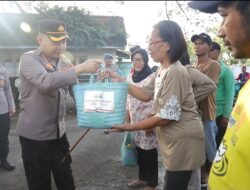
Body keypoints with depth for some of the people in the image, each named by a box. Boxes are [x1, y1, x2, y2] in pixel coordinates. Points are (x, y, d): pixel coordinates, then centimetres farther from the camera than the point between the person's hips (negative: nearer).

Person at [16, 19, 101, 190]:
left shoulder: (63, 62, 6)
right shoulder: (29, 59, -13)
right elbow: (46, 82, -33)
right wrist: (80, 68, -33)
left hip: (58, 132, 6)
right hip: (35, 134, -6)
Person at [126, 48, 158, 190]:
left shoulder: (152, 77, -12)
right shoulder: (130, 77, 10)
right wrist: (127, 117, 17)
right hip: (135, 120, 6)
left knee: (149, 152, 2)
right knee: (139, 150, 15)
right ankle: (143, 178, 33)